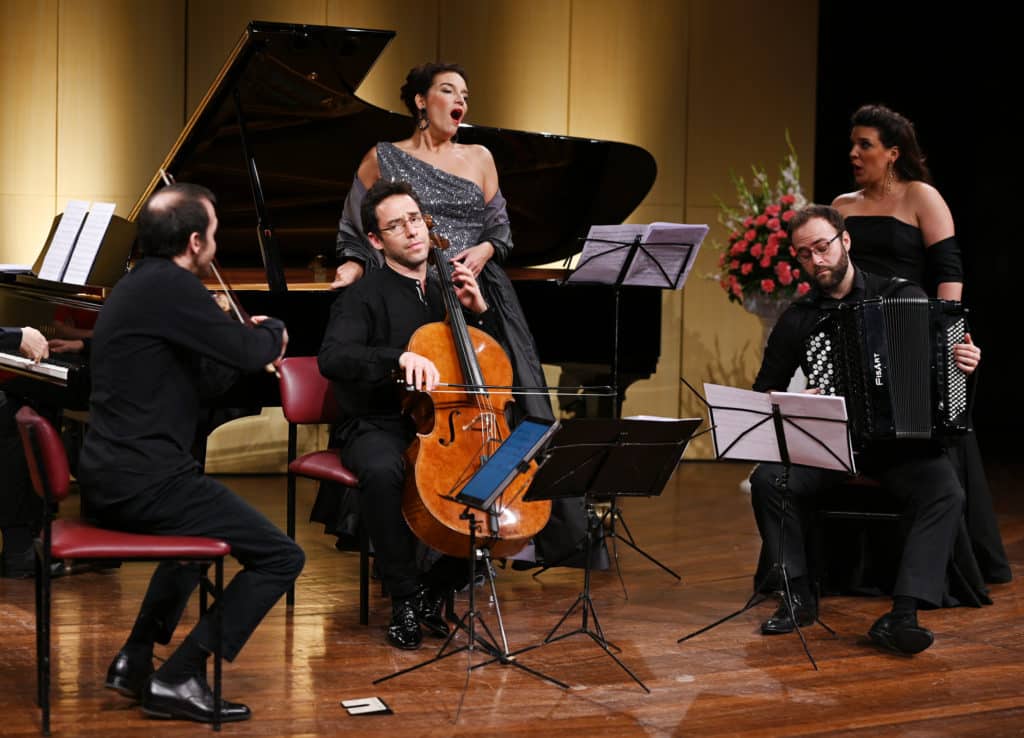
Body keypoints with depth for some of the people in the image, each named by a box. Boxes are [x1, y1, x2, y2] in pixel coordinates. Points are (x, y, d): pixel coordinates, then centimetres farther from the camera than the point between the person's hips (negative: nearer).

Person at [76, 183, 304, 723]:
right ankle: (178, 679, -6)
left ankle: (135, 659, 30)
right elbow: (252, 353, -16)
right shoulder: (172, 287, -15)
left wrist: (250, 342, 11)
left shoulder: (137, 285, 17)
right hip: (146, 484, -10)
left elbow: (202, 382, 22)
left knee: (205, 523, 38)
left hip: (108, 481, 10)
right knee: (280, 558, -6)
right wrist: (273, 332, 6)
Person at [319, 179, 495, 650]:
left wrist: (478, 310, 4)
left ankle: (435, 591, -4)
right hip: (377, 427, -5)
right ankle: (405, 598, -22)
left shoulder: (443, 293, 17)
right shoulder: (365, 297, -2)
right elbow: (332, 358, -22)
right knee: (383, 470, -40)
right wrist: (400, 358, -37)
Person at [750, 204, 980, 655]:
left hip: (900, 440, -2)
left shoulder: (902, 296, 3)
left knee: (944, 492, -31)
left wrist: (965, 361, -16)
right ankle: (799, 597, -10)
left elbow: (948, 348, 8)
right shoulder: (798, 319, 7)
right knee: (766, 479, -25)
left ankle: (902, 616, -35)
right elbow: (763, 392, 15)